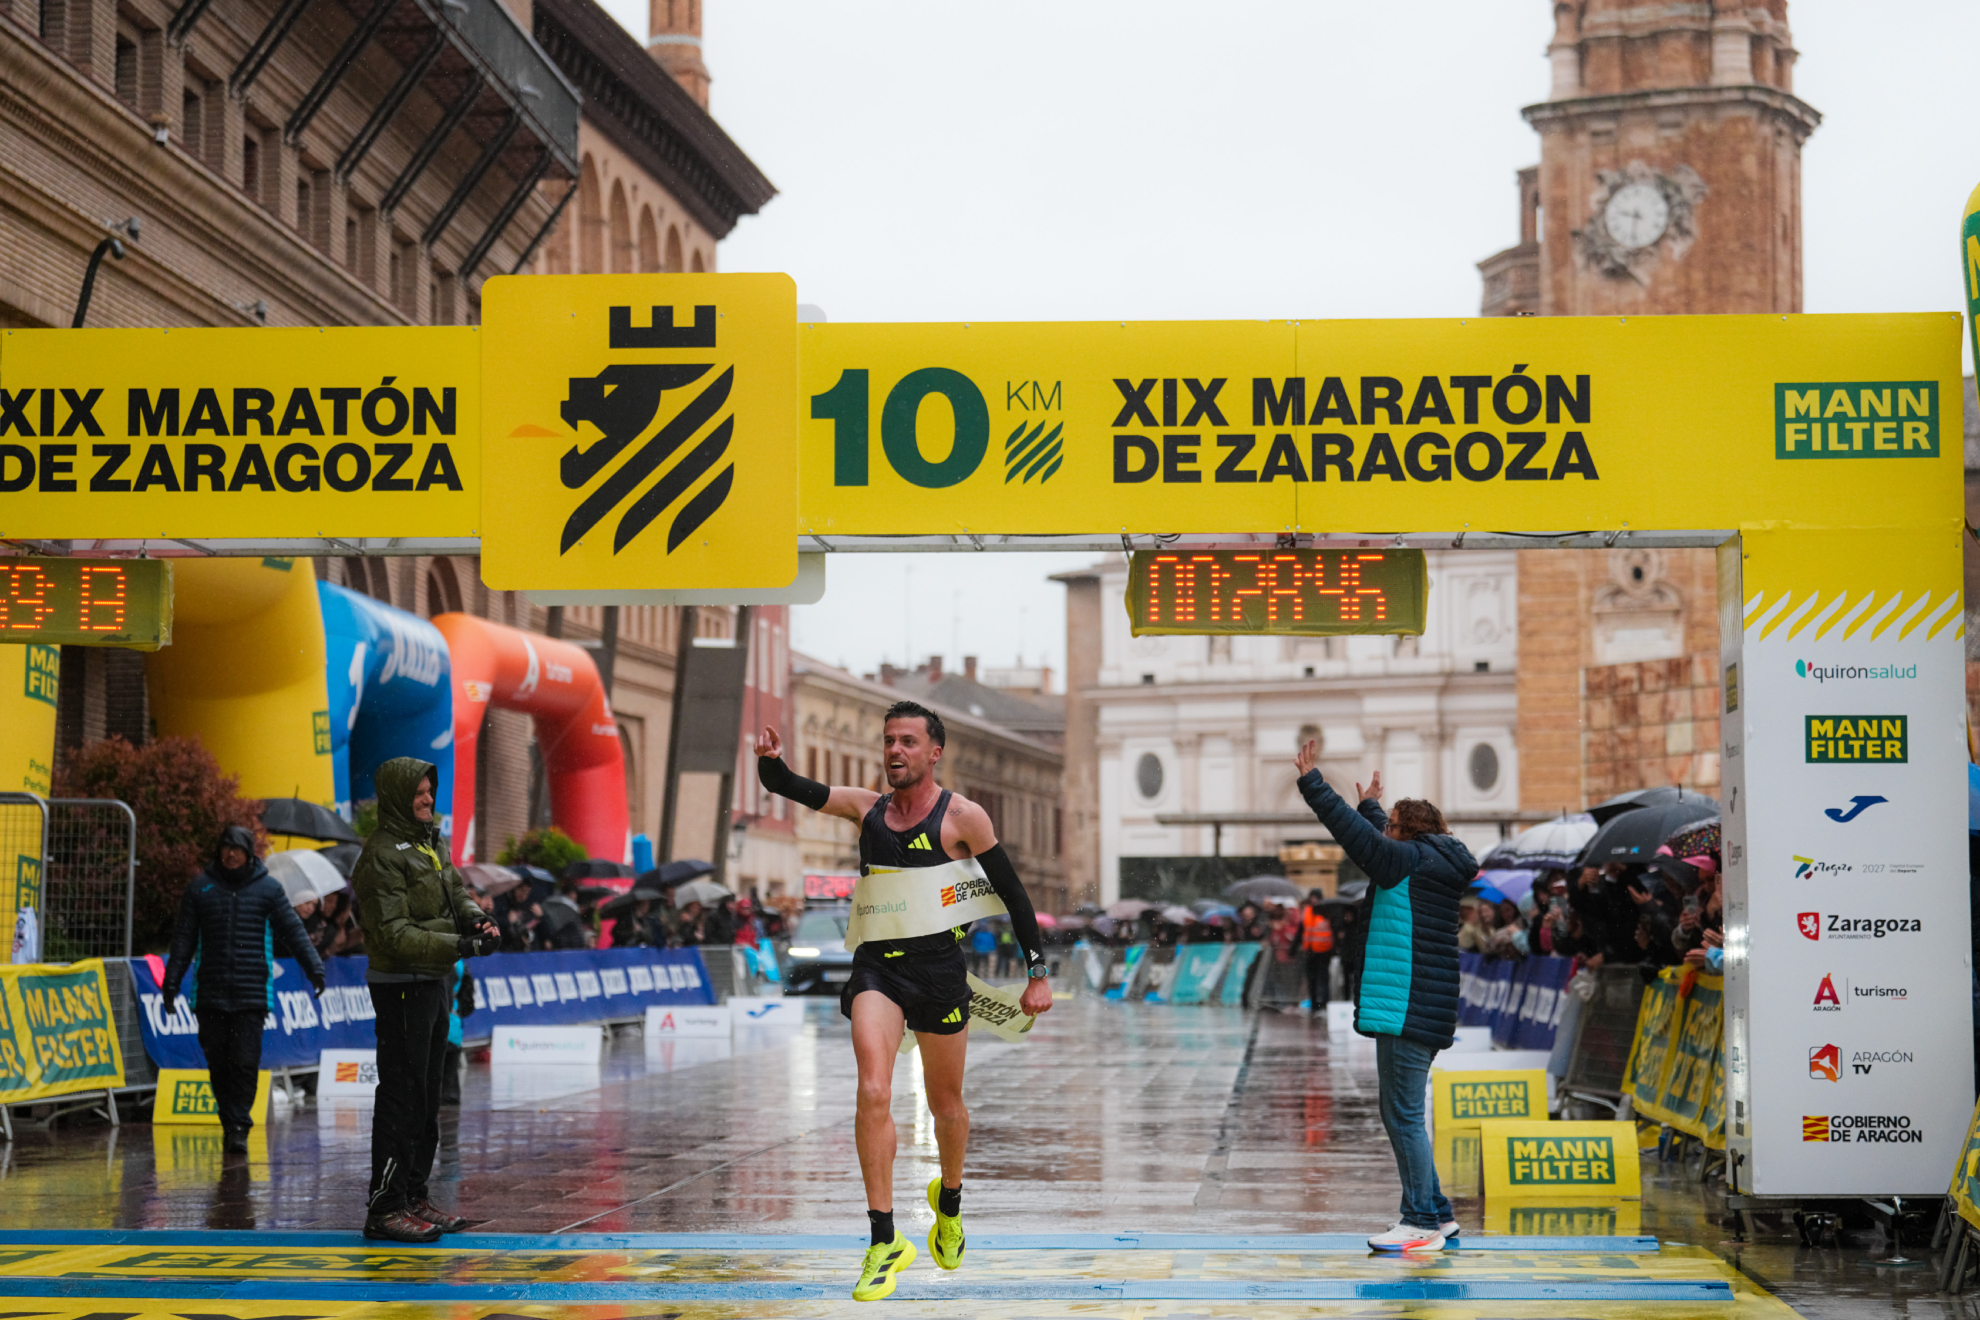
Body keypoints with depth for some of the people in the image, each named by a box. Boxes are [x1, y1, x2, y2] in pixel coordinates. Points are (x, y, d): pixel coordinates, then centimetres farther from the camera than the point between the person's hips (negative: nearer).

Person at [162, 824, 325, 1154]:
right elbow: (184, 938, 12)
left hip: (251, 994, -2)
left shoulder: (268, 888, 5)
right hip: (211, 995, 2)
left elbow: (292, 930, 3)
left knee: (246, 1062, -9)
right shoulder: (200, 887, 9)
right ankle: (229, 1122, 15)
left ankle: (239, 1127, -4)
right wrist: (172, 981, 4)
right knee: (218, 1064, 4)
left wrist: (314, 967, -8)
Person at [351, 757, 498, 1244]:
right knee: (401, 1097, -8)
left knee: (427, 1096, 15)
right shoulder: (382, 854, -16)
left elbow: (456, 892, 20)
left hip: (434, 983, 10)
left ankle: (414, 1196, 25)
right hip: (401, 986, -10)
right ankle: (385, 1208, -5)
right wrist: (459, 946, -26)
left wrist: (476, 919, -2)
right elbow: (394, 935, -22)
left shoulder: (431, 841, 13)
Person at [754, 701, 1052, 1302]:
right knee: (873, 1092, -19)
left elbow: (1013, 892, 2)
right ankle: (885, 1241, -18)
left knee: (945, 1104, 13)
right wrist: (771, 761, -20)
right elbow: (792, 789, 4)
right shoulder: (867, 807, 9)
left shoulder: (962, 816, -1)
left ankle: (949, 1201, 44)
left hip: (939, 967, -1)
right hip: (876, 966, 1)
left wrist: (1037, 972, -1)